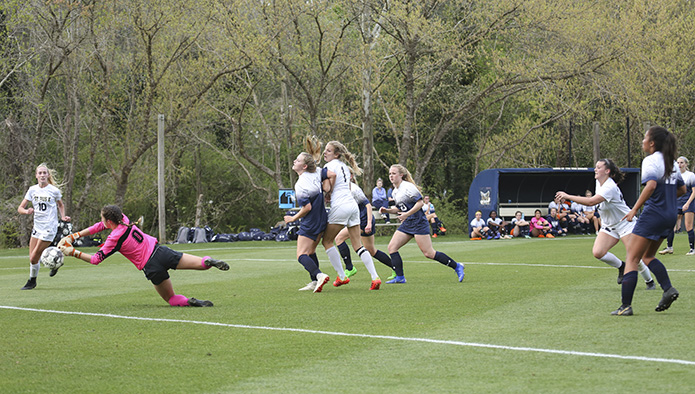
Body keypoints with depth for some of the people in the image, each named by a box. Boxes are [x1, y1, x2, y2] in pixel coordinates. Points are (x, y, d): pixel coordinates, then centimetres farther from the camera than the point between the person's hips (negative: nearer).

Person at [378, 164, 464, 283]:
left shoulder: (408, 187, -13)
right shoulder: (395, 191, 14)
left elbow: (420, 202, -16)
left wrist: (407, 214, -21)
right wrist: (387, 210, 6)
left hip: (418, 223, -9)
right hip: (406, 224, 9)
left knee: (428, 253, -10)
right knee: (392, 247, -3)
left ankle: (457, 266, 2)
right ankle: (400, 277, -2)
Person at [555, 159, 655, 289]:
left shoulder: (610, 187, -28)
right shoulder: (599, 182, 0)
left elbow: (591, 201, -41)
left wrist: (567, 196, -40)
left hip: (625, 223, -8)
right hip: (609, 225, 8)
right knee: (597, 252, -12)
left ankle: (649, 281, 11)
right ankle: (621, 266, 13)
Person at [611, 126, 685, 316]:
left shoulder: (651, 160, -12)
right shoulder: (671, 162, 13)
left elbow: (651, 185, -28)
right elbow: (681, 189, 20)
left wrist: (635, 209, -25)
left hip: (654, 214, -8)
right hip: (671, 215, 8)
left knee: (632, 258, -4)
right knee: (647, 256, 22)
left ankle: (626, 305, -9)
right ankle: (668, 289, 3)